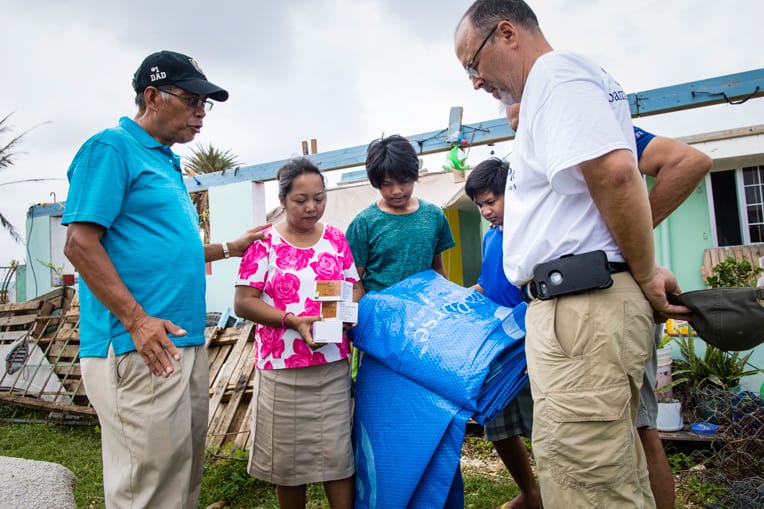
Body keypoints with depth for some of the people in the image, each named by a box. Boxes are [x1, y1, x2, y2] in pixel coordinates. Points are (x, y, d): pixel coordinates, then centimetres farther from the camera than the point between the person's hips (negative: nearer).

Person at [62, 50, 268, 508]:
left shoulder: (168, 163, 20)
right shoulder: (112, 148, -6)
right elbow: (80, 243, -14)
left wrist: (230, 248, 20)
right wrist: (137, 321, -21)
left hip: (187, 344, 9)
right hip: (139, 350, -9)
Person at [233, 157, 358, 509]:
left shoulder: (336, 238, 6)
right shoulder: (264, 243, -4)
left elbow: (356, 288, 10)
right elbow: (243, 303, -7)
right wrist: (292, 320, -20)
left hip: (333, 367, 2)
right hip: (282, 369, -2)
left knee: (337, 456, 4)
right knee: (287, 458, 11)